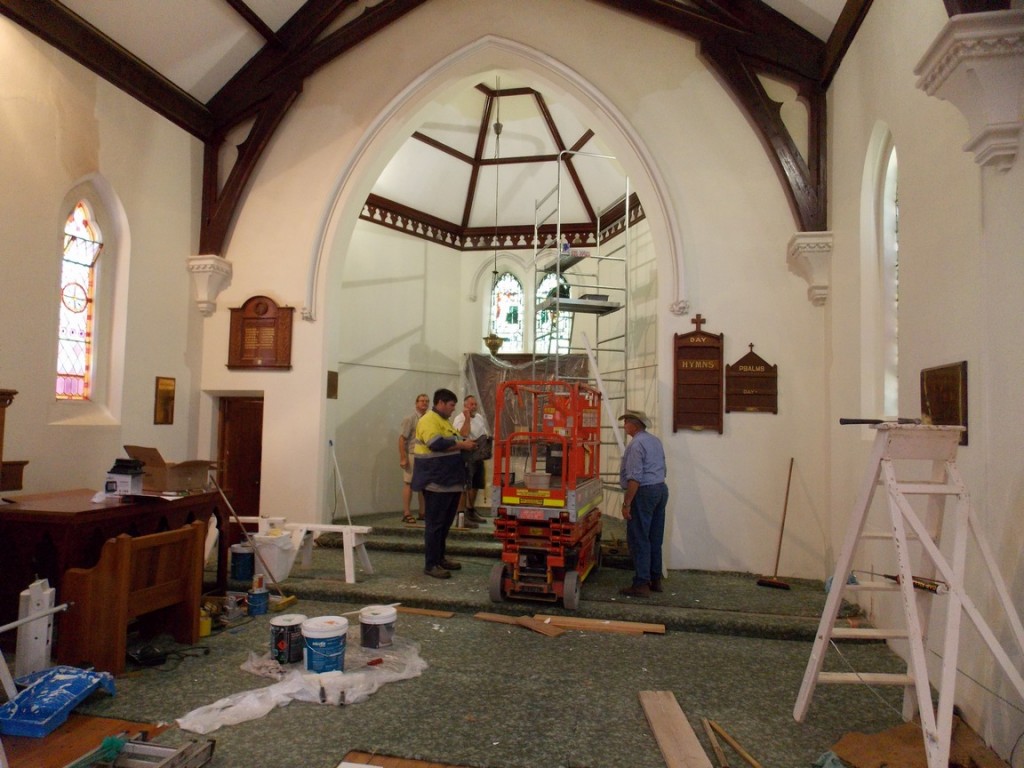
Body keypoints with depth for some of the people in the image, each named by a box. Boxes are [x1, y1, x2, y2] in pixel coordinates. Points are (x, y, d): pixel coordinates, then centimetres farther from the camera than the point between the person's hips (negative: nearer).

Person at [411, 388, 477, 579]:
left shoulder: (444, 421, 19)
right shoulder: (429, 420, -13)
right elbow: (437, 444, -26)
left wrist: (466, 444, 8)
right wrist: (463, 445, -18)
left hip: (450, 481, 10)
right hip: (437, 482, -10)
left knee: (445, 523, 15)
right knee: (435, 524, -5)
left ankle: (440, 558, 25)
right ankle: (430, 564, 1)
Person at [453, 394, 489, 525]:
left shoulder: (480, 417, 14)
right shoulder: (459, 419, -12)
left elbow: (485, 434, 23)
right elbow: (464, 434, -29)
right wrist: (467, 417, -25)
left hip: (479, 456, 9)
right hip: (466, 456, -9)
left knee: (475, 486, 17)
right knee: (464, 487, -12)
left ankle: (471, 511, 32)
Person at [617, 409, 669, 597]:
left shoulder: (636, 444, -15)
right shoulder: (656, 441, 14)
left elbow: (635, 477, -21)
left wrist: (626, 503, -19)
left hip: (644, 492, -10)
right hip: (661, 489, 10)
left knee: (639, 539, -4)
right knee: (655, 539, 14)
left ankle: (641, 584, -3)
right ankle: (655, 580, 21)